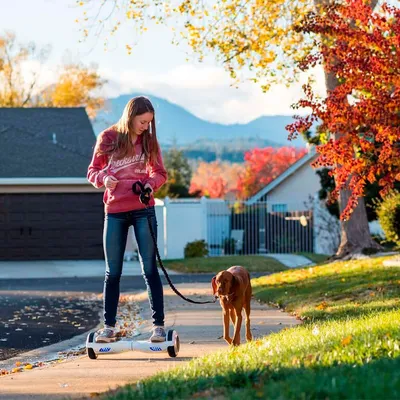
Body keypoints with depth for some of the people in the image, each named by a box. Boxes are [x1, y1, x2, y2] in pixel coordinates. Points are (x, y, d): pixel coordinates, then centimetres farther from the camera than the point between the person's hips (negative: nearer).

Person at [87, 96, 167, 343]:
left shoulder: (149, 141, 3)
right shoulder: (108, 138, 0)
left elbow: (160, 173, 9)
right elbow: (93, 171, 6)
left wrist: (151, 183, -13)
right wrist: (103, 179, -16)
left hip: (144, 210, 0)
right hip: (115, 212, 0)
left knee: (150, 268, -2)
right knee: (113, 272, 5)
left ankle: (159, 325, 1)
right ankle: (109, 327, 11)